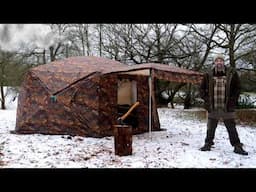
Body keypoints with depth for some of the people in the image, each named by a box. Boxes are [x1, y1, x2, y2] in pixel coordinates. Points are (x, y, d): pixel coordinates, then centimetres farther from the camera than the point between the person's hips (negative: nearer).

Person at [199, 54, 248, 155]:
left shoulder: (232, 73, -1)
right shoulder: (208, 75, 2)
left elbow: (237, 88, 6)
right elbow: (202, 88, 12)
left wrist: (233, 100, -2)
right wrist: (206, 99, 1)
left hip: (227, 108, -1)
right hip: (213, 108, 1)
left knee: (232, 128, 6)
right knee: (210, 128, 11)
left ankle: (237, 146, 16)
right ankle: (208, 144, 24)